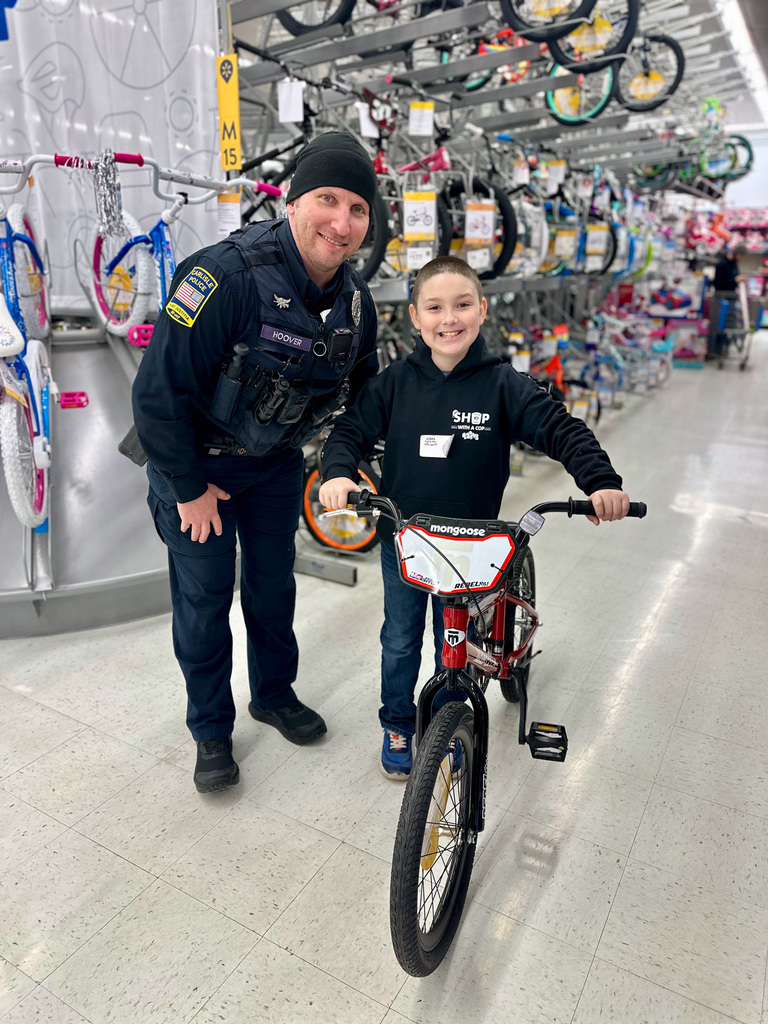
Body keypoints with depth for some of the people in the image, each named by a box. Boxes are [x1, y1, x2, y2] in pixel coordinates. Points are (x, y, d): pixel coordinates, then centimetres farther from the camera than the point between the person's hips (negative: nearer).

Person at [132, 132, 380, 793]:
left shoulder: (356, 300, -8)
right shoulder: (229, 276, -30)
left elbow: (363, 388, 10)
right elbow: (158, 392, -27)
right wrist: (191, 489, -18)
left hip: (277, 461, 5)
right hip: (195, 461, -5)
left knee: (273, 582, 15)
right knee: (204, 596, 4)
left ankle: (275, 693, 39)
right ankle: (211, 731, 25)